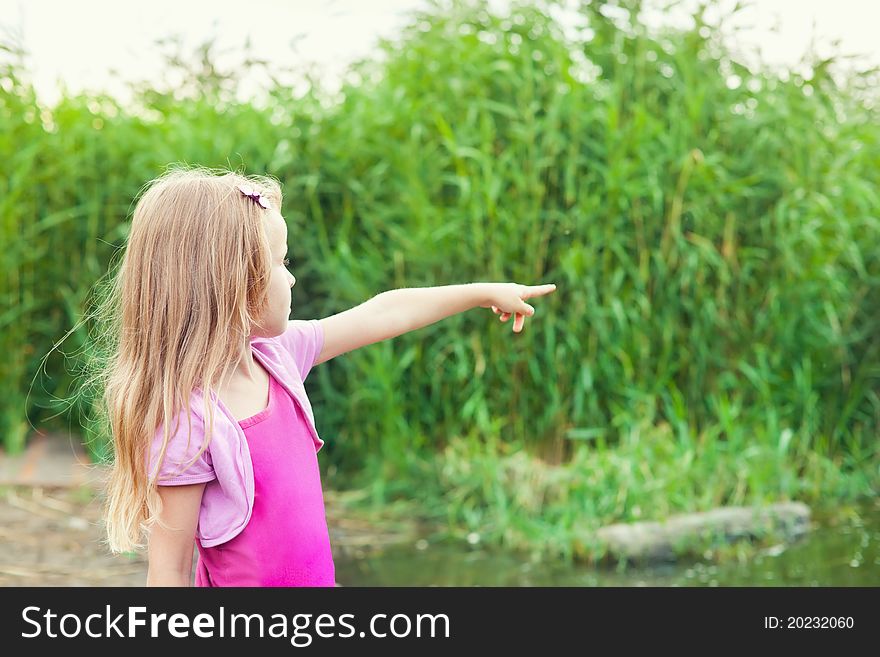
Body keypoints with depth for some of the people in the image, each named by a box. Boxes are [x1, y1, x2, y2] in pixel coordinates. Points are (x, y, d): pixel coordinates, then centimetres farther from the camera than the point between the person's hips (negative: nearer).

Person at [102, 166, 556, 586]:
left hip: (315, 575, 8)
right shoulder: (186, 424, -24)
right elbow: (169, 572, -20)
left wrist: (485, 292, 20)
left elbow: (382, 315, 11)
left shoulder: (274, 353, -2)